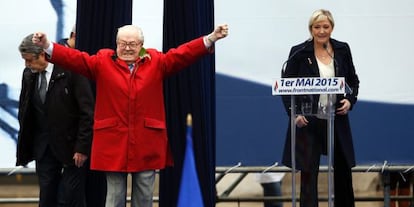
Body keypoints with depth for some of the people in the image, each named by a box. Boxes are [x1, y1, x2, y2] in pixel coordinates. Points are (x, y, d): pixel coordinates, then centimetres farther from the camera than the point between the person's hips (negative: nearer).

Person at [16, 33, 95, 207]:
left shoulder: (71, 71, -14)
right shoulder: (29, 74, 4)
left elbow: (87, 112, -13)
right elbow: (24, 111, 14)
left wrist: (82, 147, -14)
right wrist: (24, 145, 7)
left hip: (70, 145, -5)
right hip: (43, 147, 5)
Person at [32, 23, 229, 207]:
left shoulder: (156, 62, 6)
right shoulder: (103, 62, 4)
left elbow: (182, 54, -1)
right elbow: (75, 58, -4)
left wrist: (210, 39, -12)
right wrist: (48, 46, -16)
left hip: (147, 143, 1)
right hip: (113, 141, -1)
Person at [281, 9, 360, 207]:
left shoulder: (342, 49, 3)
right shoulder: (299, 52, -6)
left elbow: (353, 80, 13)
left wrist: (350, 100, -4)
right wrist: (293, 113, -13)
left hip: (336, 120, 3)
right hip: (308, 121, -3)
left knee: (343, 170, 14)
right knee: (308, 172, 0)